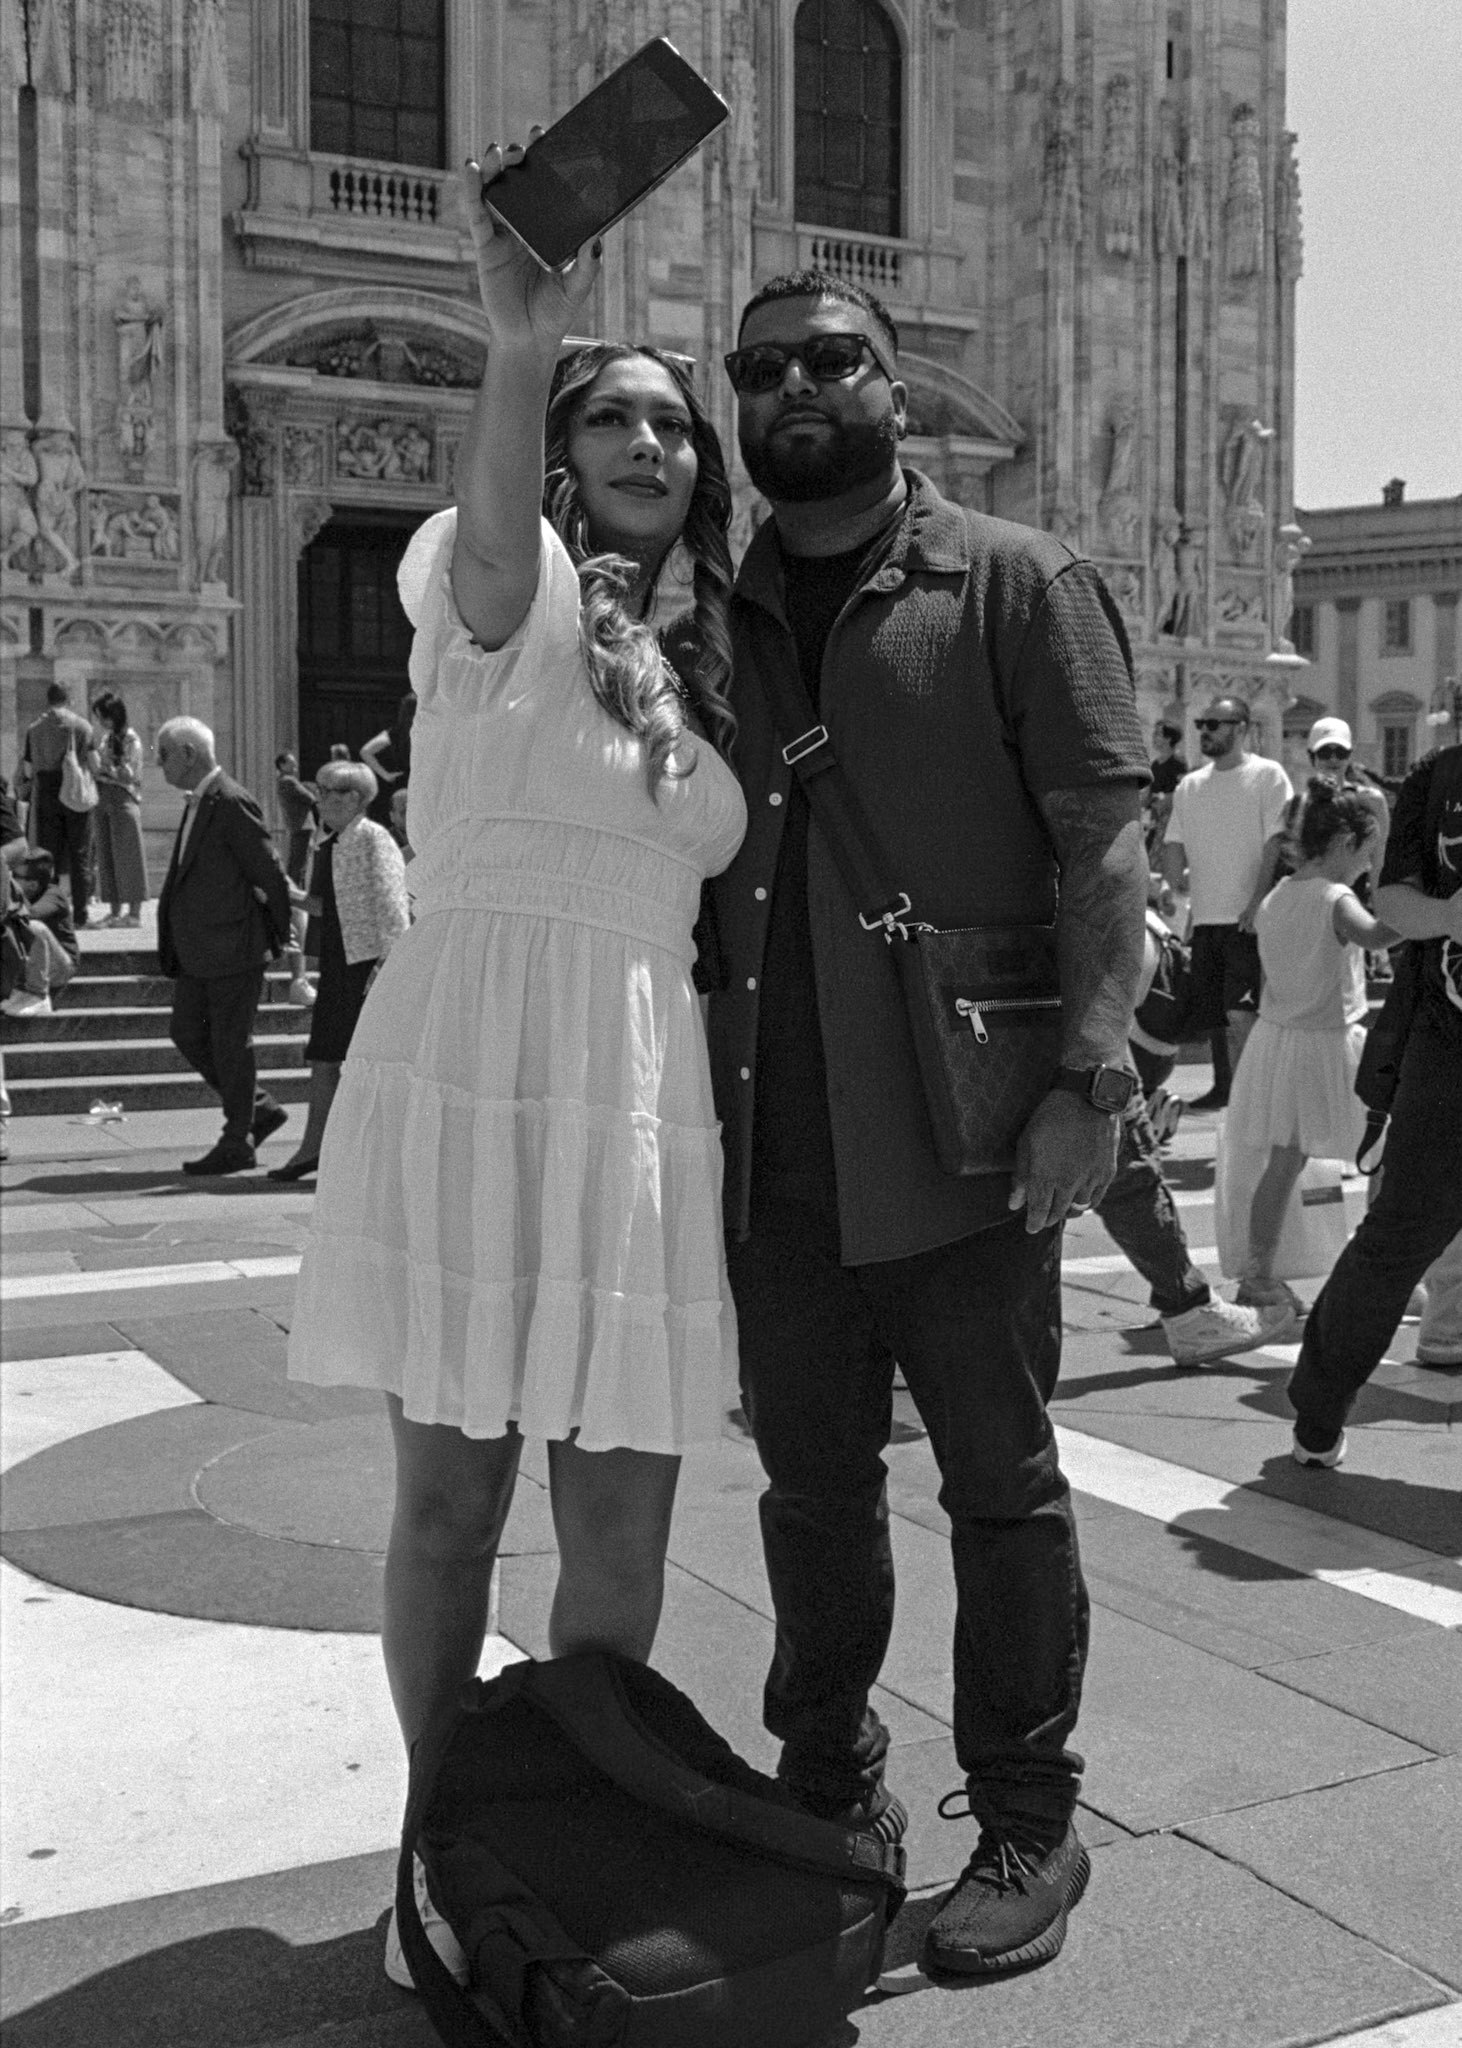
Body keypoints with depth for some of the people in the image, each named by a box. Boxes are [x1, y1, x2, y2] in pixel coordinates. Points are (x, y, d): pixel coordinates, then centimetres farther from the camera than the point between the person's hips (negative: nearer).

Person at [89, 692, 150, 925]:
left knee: (127, 854, -3)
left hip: (123, 799, -6)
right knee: (106, 855, 5)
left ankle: (134, 912, 0)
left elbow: (130, 773, -11)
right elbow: (92, 769, 16)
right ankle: (115, 911, 9)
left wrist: (103, 766, -13)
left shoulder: (130, 739, -6)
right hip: (101, 799, 6)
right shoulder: (99, 737, 13)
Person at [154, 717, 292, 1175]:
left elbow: (270, 873, -15)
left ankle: (236, 1144, 11)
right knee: (187, 1032, 12)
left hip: (233, 947, -10)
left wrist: (280, 938, -5)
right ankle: (260, 1108, 23)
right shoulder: (198, 804, 13)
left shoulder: (232, 803, -16)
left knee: (231, 1043, 0)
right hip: (198, 948, 10)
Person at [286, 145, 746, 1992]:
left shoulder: (694, 661, 18)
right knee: (448, 1502, 6)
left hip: (644, 1099, 5)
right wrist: (519, 351, -42)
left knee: (621, 1545, 7)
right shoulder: (491, 580, -2)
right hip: (470, 1067, -5)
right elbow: (493, 559, -27)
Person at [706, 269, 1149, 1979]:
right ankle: (830, 1787, 33)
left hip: (959, 1136, -4)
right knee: (811, 1481, 15)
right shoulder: (716, 617, 14)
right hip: (773, 1146, 5)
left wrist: (1088, 1076, -18)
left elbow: (1102, 833, -7)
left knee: (1000, 1483, 7)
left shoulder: (1016, 584, 0)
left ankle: (1026, 1829, 23)